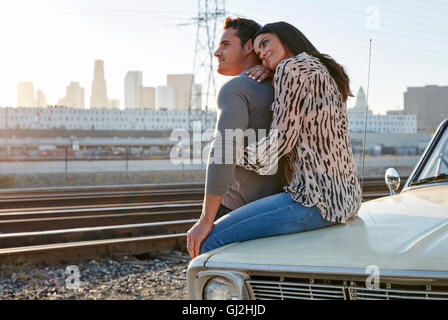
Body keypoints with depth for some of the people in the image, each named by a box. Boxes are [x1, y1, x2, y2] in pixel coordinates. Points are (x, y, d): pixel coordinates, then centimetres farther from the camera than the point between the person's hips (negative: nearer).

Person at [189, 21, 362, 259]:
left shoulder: (292, 67, -8)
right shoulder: (327, 74, 21)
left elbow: (281, 140, -13)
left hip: (316, 199, -10)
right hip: (345, 198, 10)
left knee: (209, 242, -6)